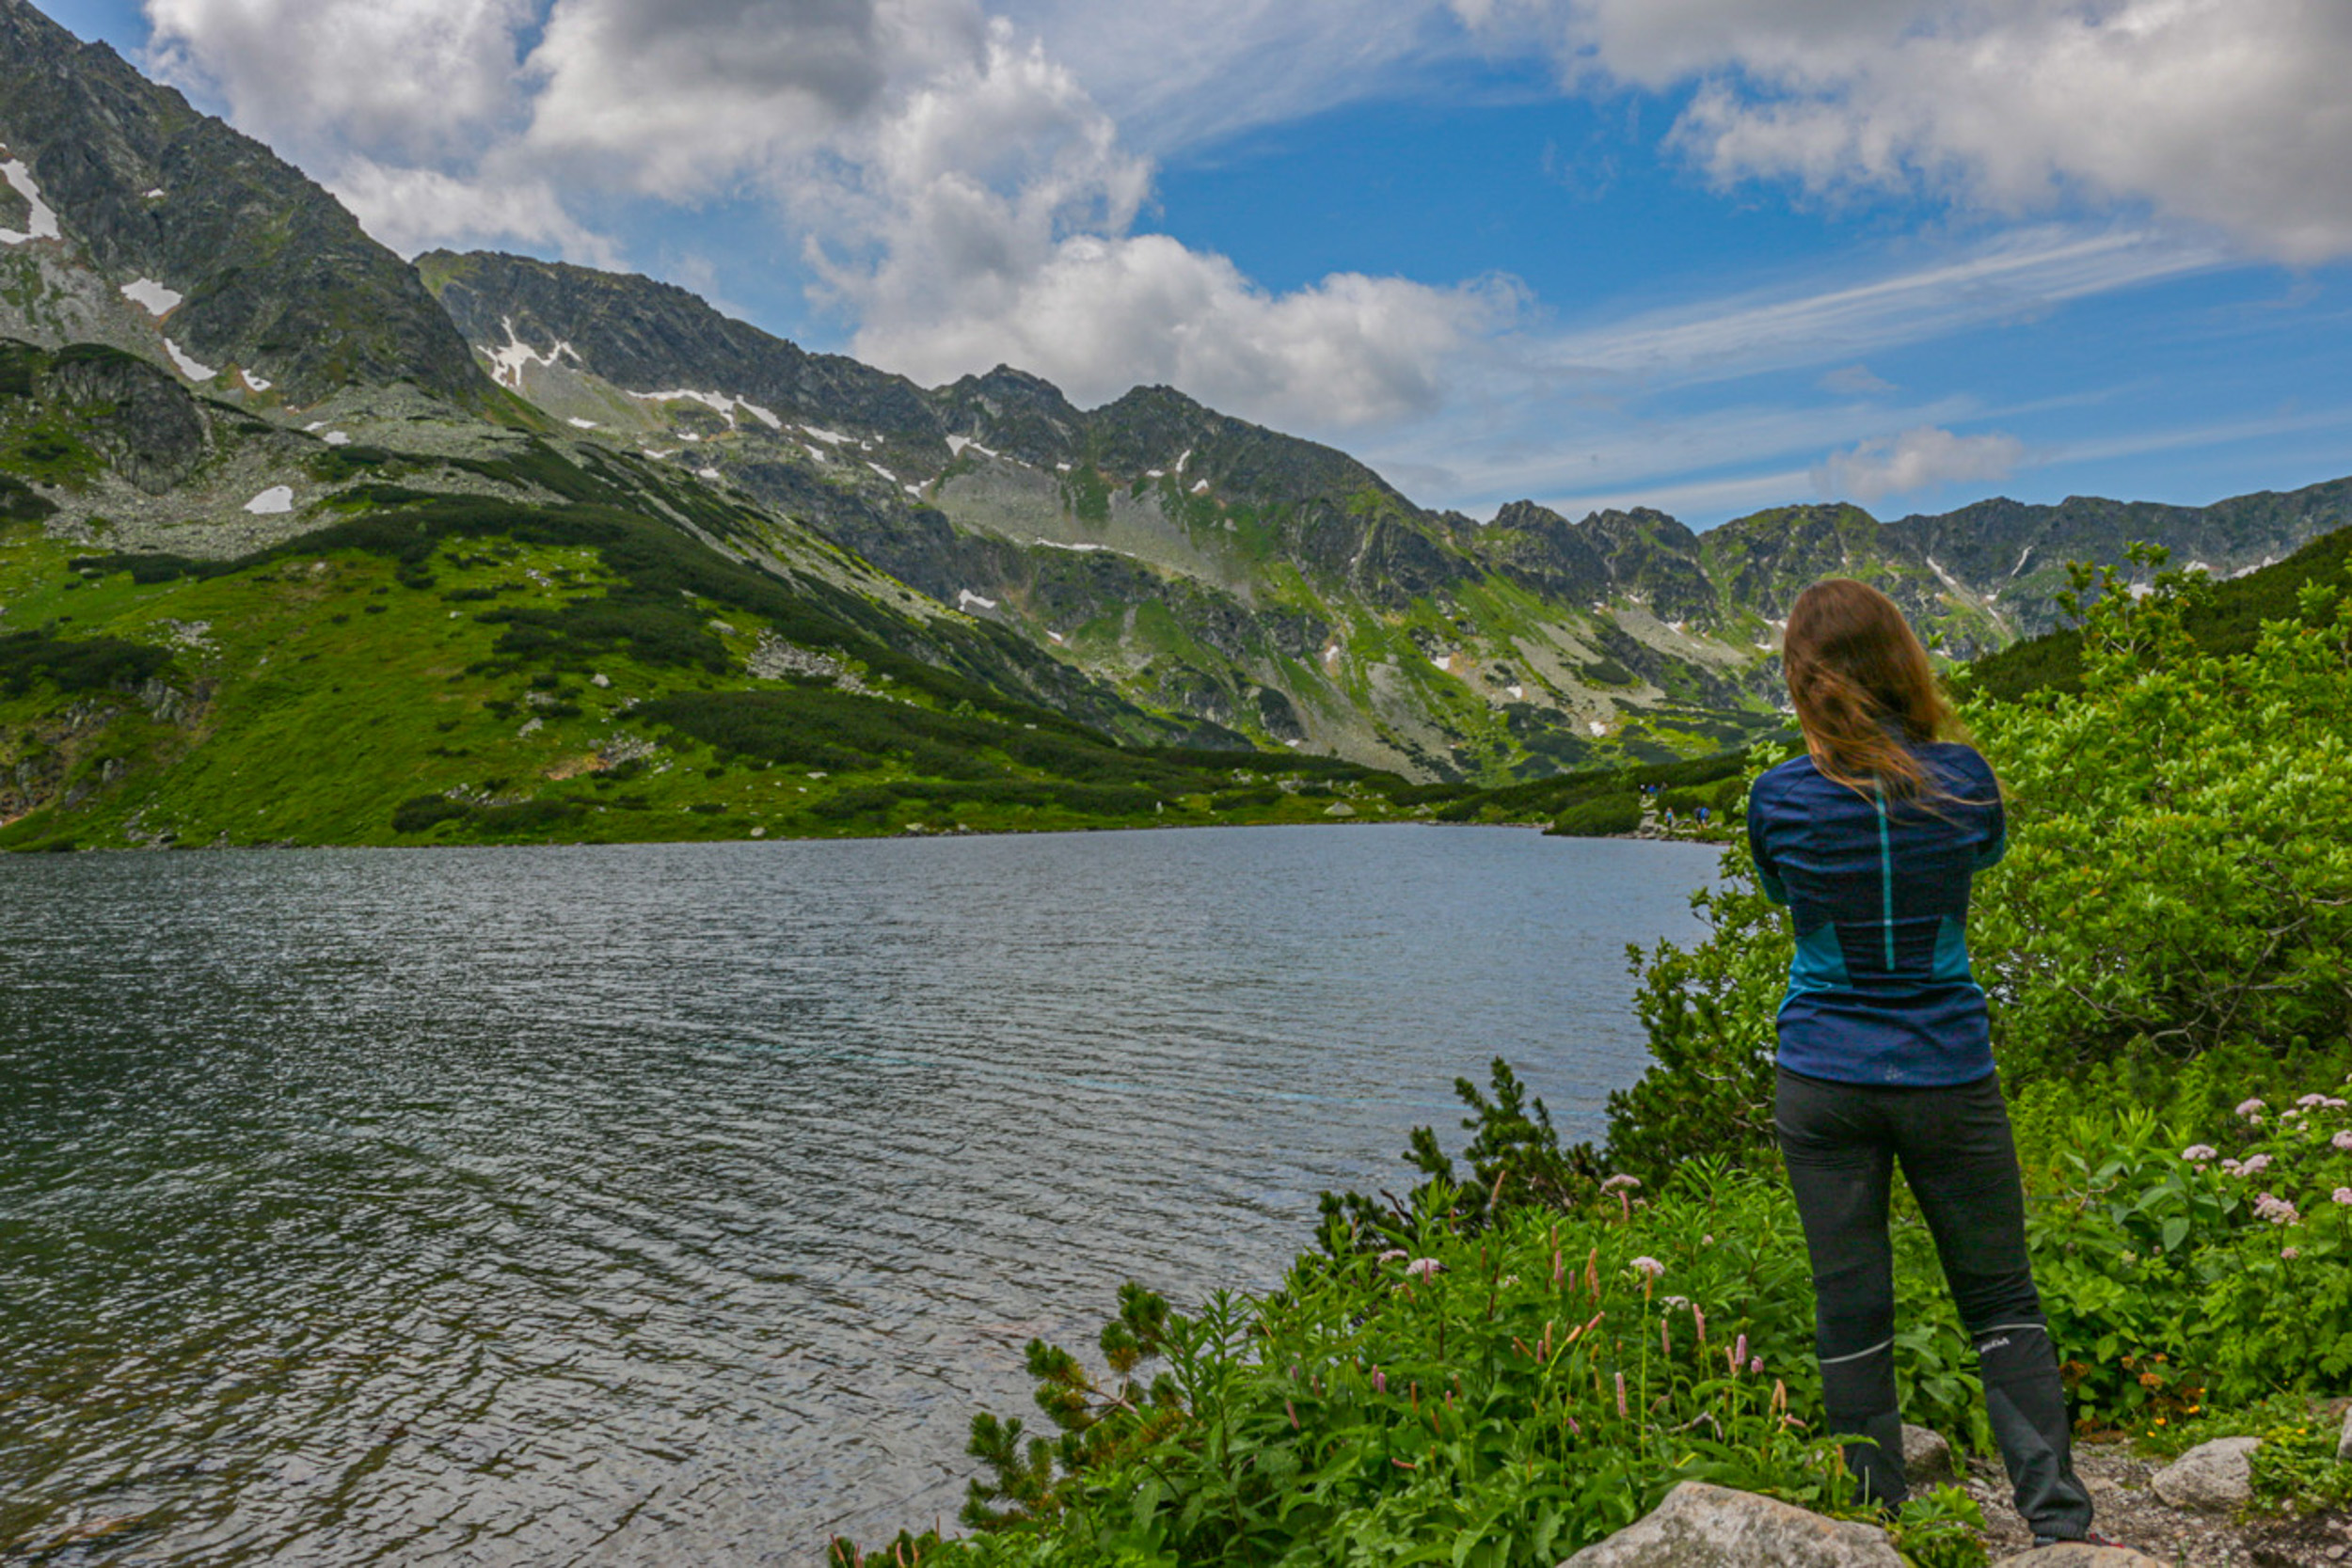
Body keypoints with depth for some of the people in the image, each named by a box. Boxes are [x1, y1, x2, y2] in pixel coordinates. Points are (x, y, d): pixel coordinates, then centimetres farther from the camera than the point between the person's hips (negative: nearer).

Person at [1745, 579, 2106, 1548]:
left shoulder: (1779, 799, -10)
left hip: (1822, 1081, 0)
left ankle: (1879, 1517, 19)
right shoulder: (1962, 779, -8)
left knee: (1850, 1312, 9)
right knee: (2001, 1300, 15)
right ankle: (2057, 1513, 13)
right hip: (1946, 1076, 1)